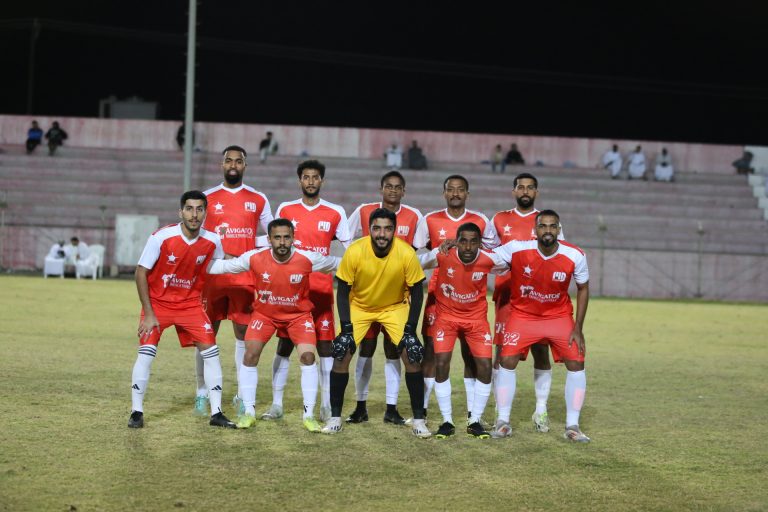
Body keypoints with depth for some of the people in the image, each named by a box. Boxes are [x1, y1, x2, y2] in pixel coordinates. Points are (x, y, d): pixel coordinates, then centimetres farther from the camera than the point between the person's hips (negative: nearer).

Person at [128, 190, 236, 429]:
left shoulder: (212, 241, -11)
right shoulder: (161, 237, -20)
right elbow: (141, 272, -13)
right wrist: (148, 314, -14)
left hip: (190, 304, 3)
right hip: (158, 302, -3)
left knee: (211, 351, -6)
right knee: (146, 352, -14)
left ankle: (216, 413, 2)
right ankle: (136, 412, -1)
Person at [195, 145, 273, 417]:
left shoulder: (258, 200, 7)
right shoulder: (207, 198, 5)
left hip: (246, 278, 1)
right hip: (212, 275, -1)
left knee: (244, 333, 4)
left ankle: (242, 394, 10)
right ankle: (202, 392, 13)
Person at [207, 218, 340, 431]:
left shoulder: (307, 259, -24)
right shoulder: (255, 258, -23)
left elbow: (337, 264, -8)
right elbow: (224, 265, -11)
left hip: (298, 314, -1)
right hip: (264, 313, 1)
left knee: (308, 356, -15)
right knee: (250, 355, -10)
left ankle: (309, 415, -3)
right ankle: (248, 413, 5)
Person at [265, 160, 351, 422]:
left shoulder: (336, 213, 3)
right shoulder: (285, 209, 7)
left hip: (322, 289, -1)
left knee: (325, 344, -2)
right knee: (284, 344, 1)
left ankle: (327, 405, 6)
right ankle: (276, 404, 7)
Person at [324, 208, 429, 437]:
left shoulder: (406, 253, -26)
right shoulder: (354, 251, -26)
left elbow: (416, 291, -13)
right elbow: (343, 291, -15)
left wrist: (410, 330, -18)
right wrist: (346, 329, -20)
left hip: (395, 307, 0)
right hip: (359, 306, 0)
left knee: (412, 356, -12)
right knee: (341, 356, -10)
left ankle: (418, 419, 1)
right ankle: (335, 417, 4)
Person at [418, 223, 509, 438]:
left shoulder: (490, 260, -20)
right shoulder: (441, 256, -23)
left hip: (476, 317, 1)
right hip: (446, 315, -1)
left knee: (485, 366, -7)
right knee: (441, 363, -13)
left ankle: (475, 421, 9)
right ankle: (447, 421, 1)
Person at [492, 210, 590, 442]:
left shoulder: (575, 256, -18)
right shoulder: (516, 249, -22)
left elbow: (583, 288, -3)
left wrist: (578, 329, -6)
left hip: (559, 316, 1)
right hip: (523, 315, -1)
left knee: (576, 363, -7)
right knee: (507, 361, -11)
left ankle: (572, 426, 5)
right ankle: (503, 421, 5)